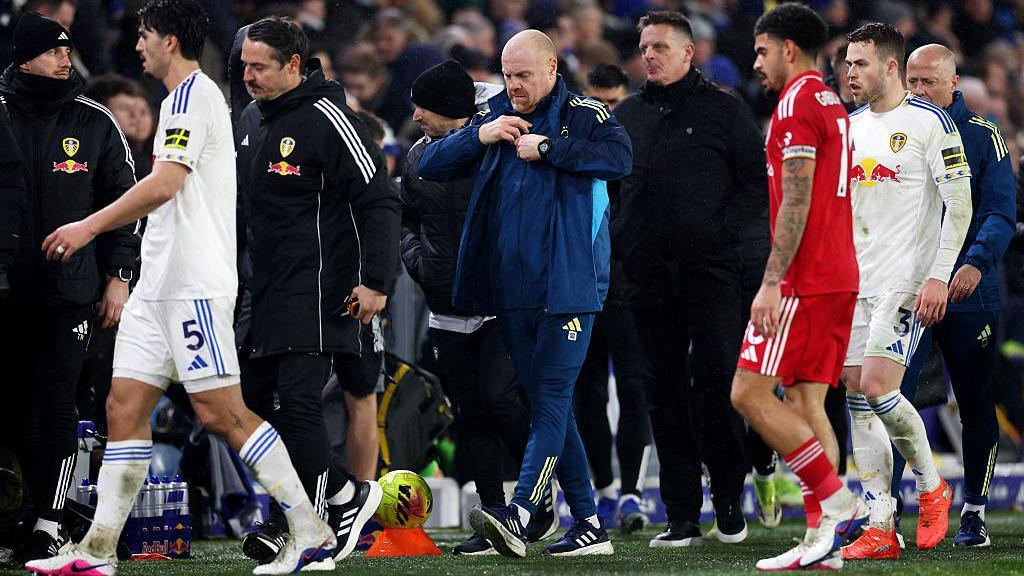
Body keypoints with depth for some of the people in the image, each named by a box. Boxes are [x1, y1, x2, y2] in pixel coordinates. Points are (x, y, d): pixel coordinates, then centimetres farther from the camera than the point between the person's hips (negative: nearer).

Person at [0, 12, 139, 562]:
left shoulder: (95, 123, 5)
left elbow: (121, 202, 10)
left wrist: (118, 277, 4)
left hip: (70, 288, -1)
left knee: (55, 406, -6)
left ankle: (49, 525, -4)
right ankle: (44, 511, 13)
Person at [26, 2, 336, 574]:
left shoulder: (190, 97, -11)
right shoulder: (197, 95, 20)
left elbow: (164, 184, -22)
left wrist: (90, 226, -19)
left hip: (194, 284, -10)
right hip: (162, 282, 10)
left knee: (221, 411, -10)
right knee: (125, 405, 4)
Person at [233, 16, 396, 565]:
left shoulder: (327, 119, -12)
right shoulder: (251, 120, 14)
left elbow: (378, 201, -13)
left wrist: (375, 281, -18)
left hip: (317, 292, -9)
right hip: (264, 293, 9)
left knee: (296, 402, -13)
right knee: (258, 399, 7)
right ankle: (346, 494, 17)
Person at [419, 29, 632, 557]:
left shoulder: (582, 115, -2)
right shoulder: (494, 119, 15)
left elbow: (620, 157, -21)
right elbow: (429, 166, 12)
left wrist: (545, 148, -17)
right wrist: (480, 137, -4)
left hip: (567, 287, -7)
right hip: (510, 292, 7)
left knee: (551, 400, -14)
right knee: (548, 405, 8)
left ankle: (518, 515, -25)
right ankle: (588, 525, 14)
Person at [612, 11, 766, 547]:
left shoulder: (723, 110, 3)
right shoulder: (627, 115, 14)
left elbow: (757, 182, 0)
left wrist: (721, 231, -12)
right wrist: (616, 240, 6)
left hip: (710, 268, -4)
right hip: (650, 275, 4)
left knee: (717, 383, -6)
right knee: (666, 394, 2)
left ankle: (729, 502, 6)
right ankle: (682, 517, 5)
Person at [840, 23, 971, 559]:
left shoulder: (929, 122, -7)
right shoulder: (849, 126, 14)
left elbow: (960, 205, -9)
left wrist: (939, 276, -16)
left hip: (907, 279, -7)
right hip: (855, 282, 7)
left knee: (877, 387, -18)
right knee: (857, 400, 1)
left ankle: (931, 485, 6)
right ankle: (879, 530, 3)